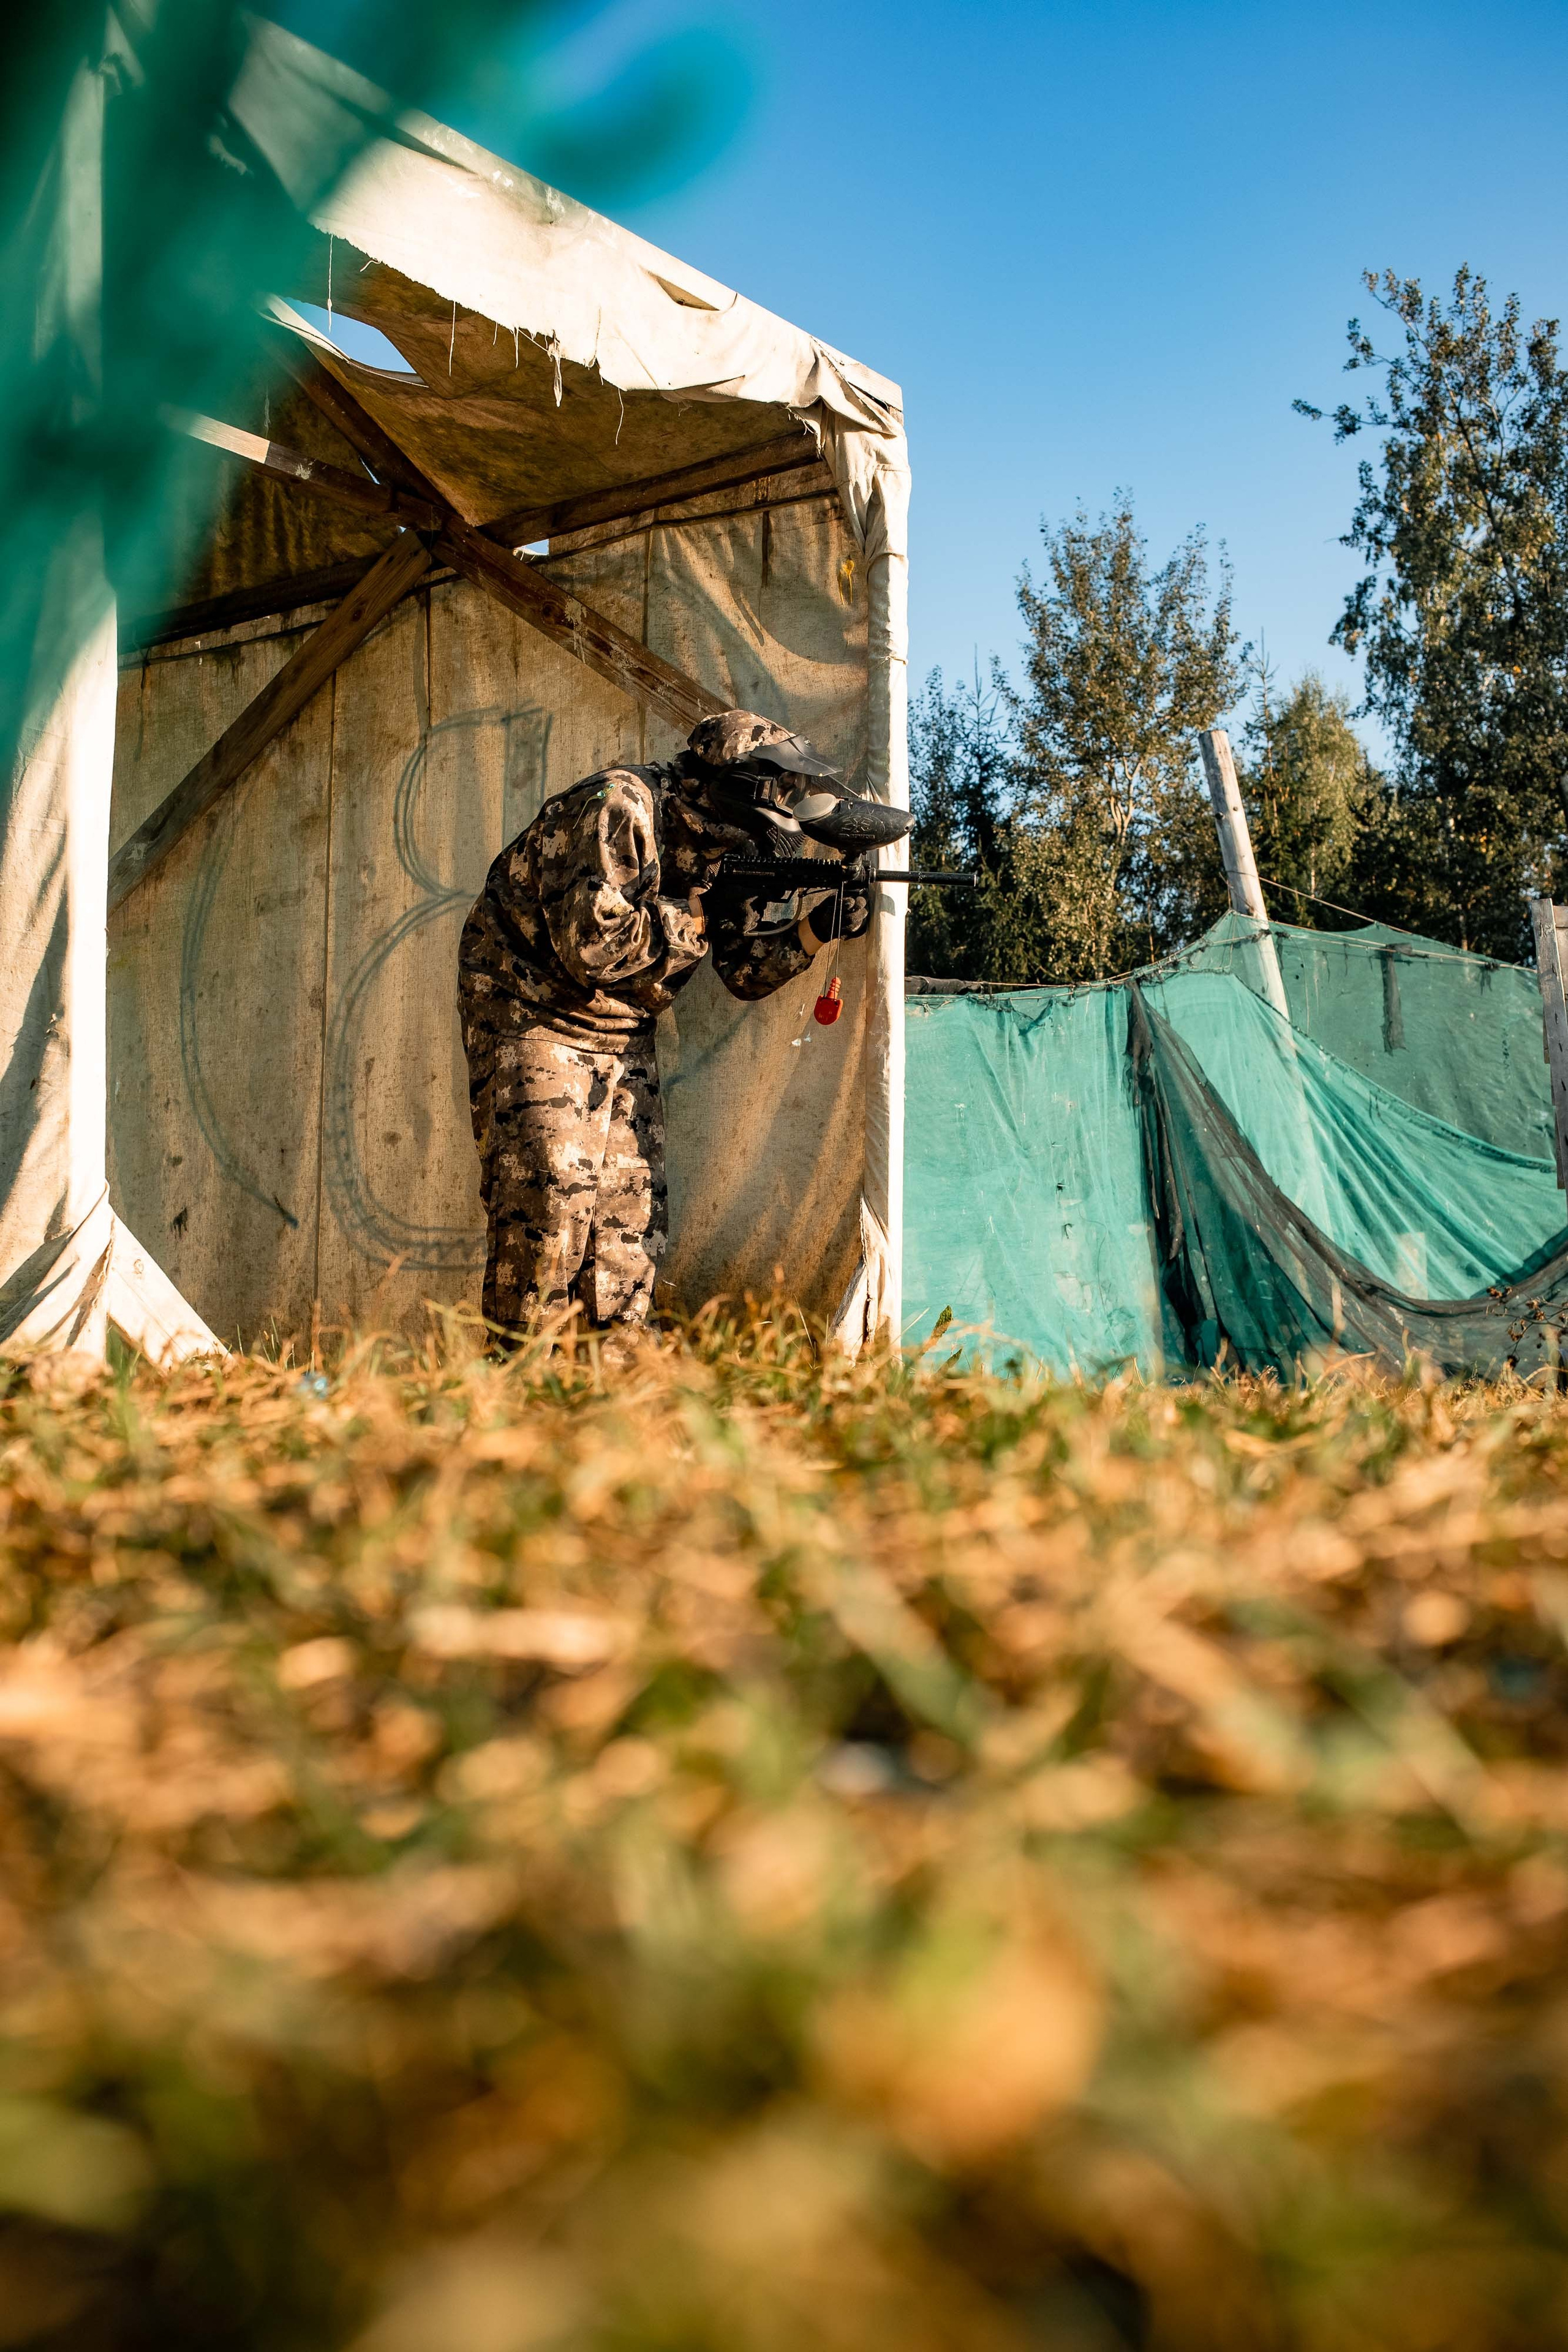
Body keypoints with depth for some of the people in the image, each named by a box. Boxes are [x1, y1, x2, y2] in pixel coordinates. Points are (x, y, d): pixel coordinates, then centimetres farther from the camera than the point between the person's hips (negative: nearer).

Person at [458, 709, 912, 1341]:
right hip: (534, 1014, -7)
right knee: (550, 1193, -14)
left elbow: (747, 968, 2)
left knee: (632, 1202, 3)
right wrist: (697, 913, -23)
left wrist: (822, 925, -15)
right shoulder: (618, 811, -24)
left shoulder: (728, 850, 0)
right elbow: (588, 945, -32)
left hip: (622, 1030, 8)